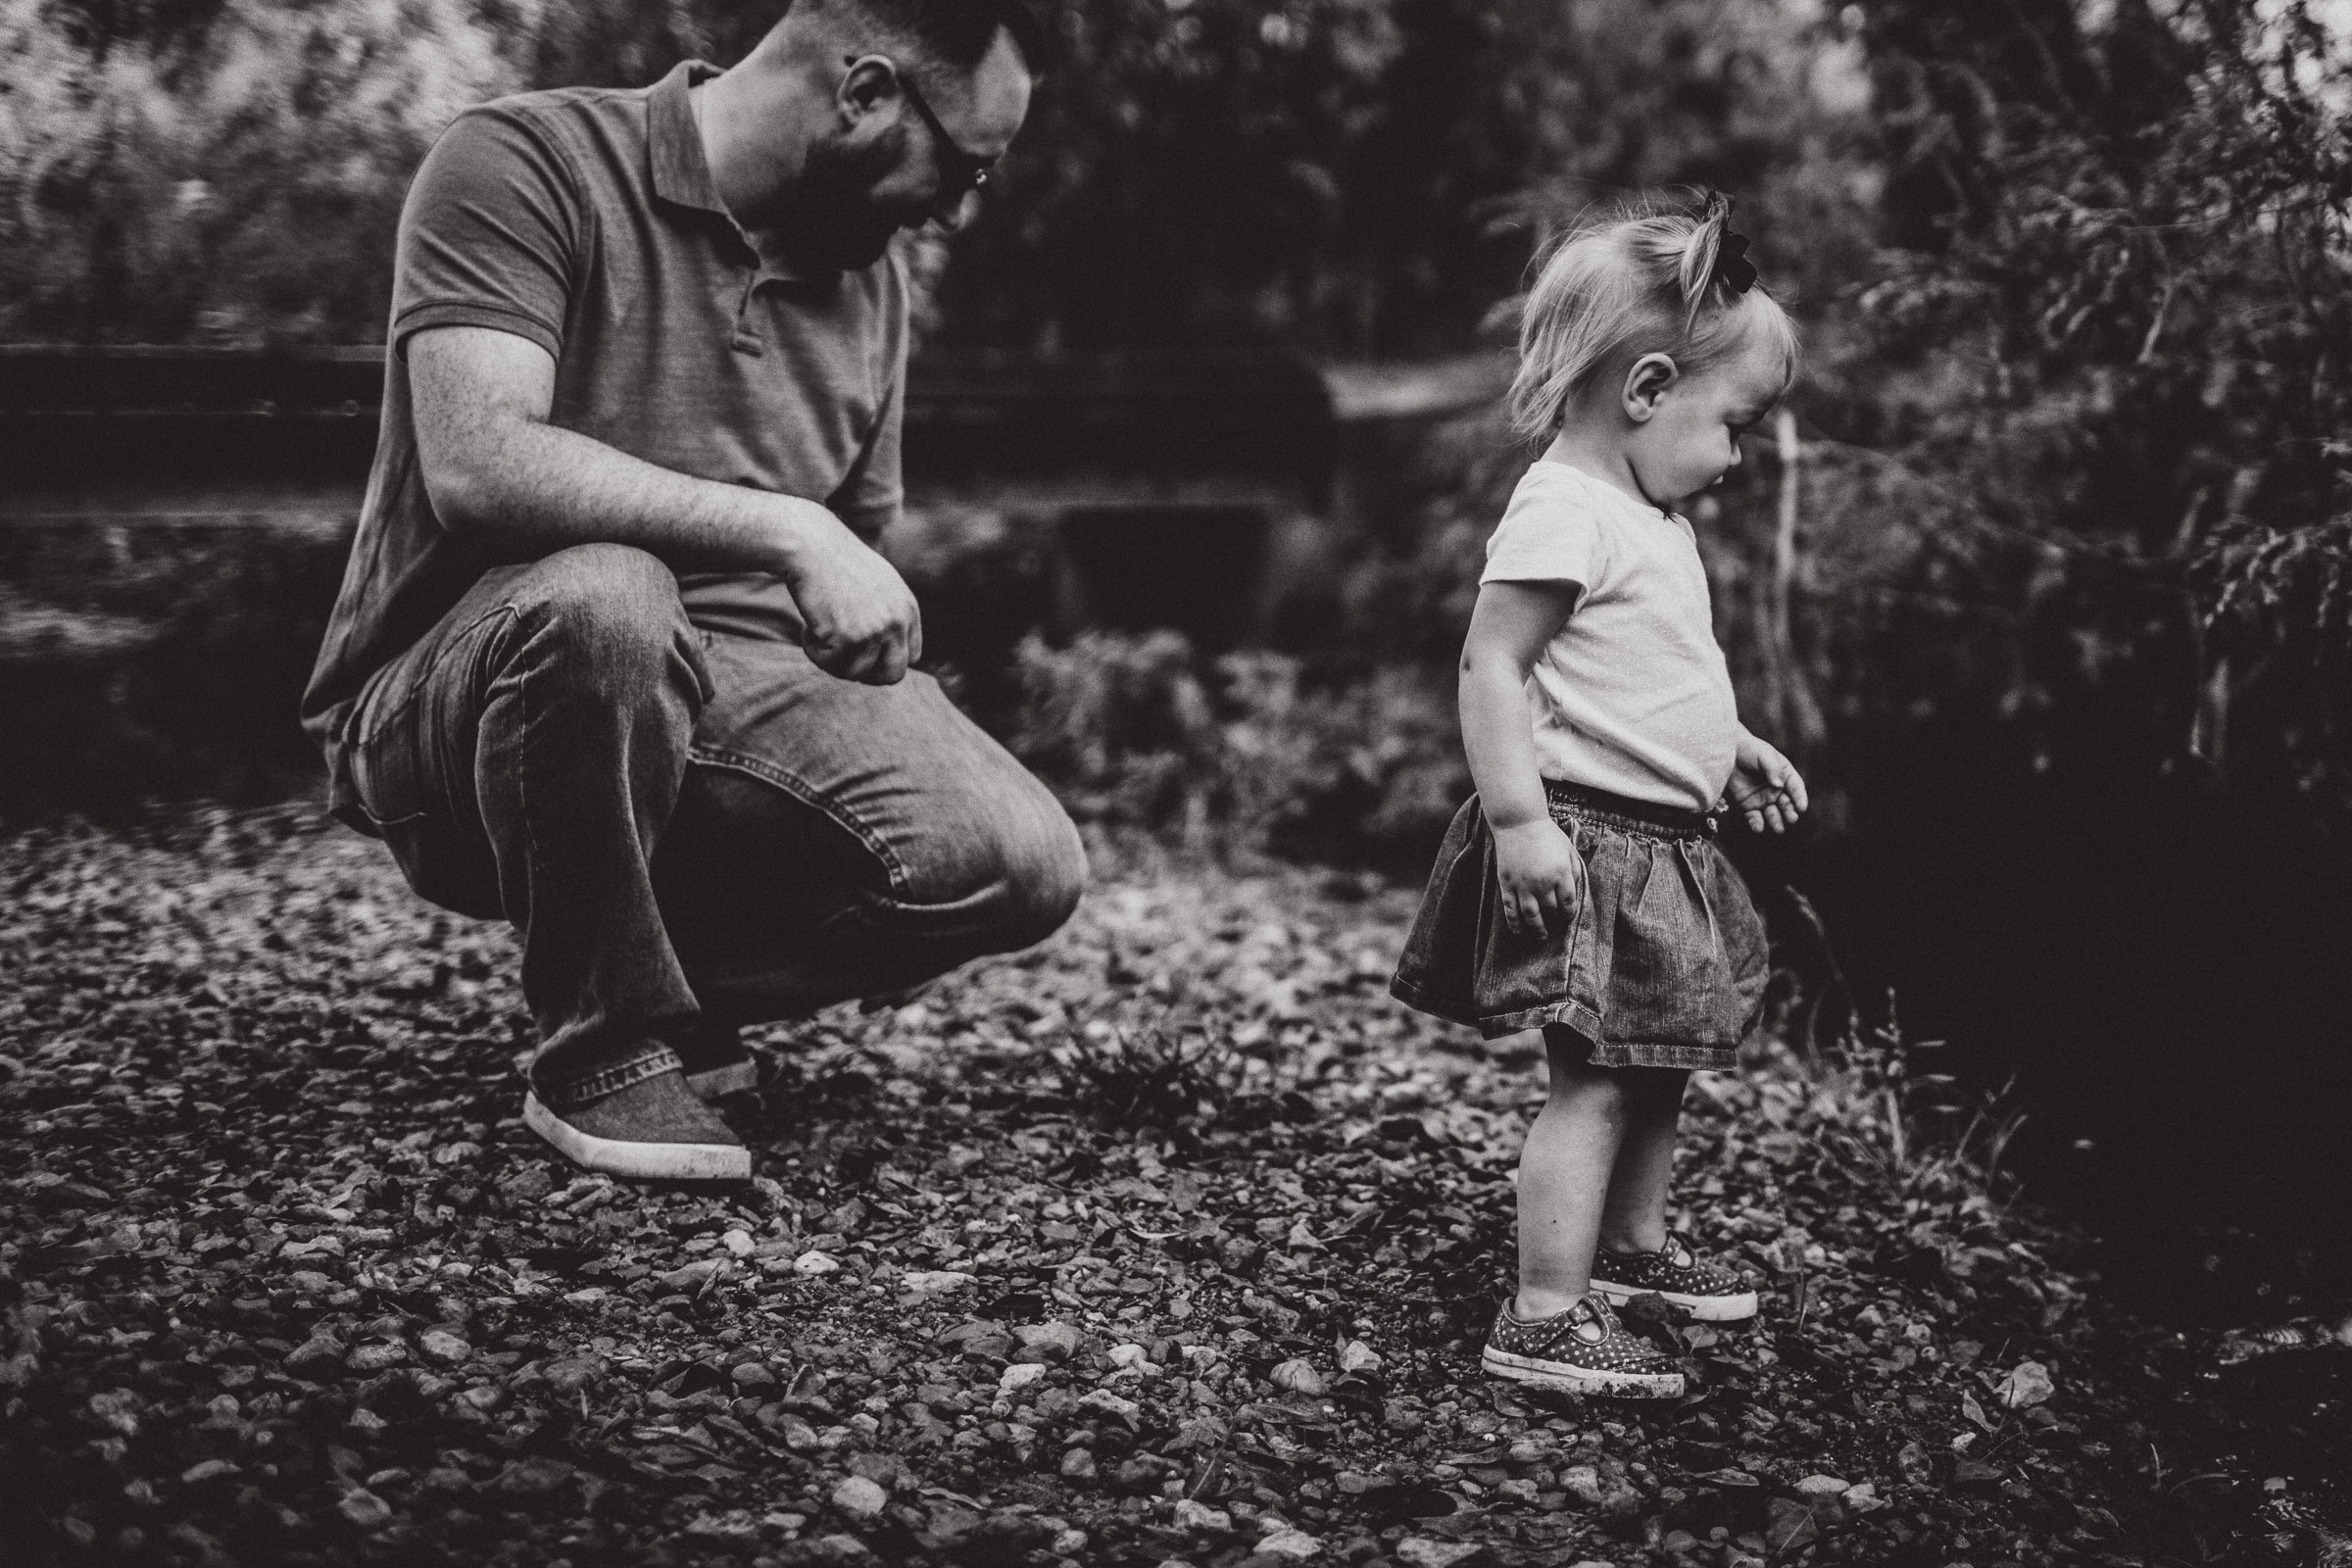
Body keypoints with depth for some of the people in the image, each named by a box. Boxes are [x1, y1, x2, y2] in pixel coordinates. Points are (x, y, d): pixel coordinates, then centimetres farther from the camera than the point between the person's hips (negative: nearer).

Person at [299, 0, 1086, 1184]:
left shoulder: (869, 281, 12)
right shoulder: (526, 164, -9)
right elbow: (477, 464, -24)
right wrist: (786, 529, -25)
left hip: (723, 699, 5)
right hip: (444, 713, -5)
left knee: (1020, 863, -18)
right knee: (602, 596, -39)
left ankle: (678, 985, 8)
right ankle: (600, 1053, -17)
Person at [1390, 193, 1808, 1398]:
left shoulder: (1647, 519, 15)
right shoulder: (1561, 509, -18)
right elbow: (1491, 667, -23)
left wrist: (1729, 751, 21)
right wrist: (1519, 819, -26)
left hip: (1660, 844, 10)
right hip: (1587, 846, -10)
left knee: (1659, 1068, 21)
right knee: (1595, 1080, -10)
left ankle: (1633, 1248, 40)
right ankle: (1545, 1320, -5)